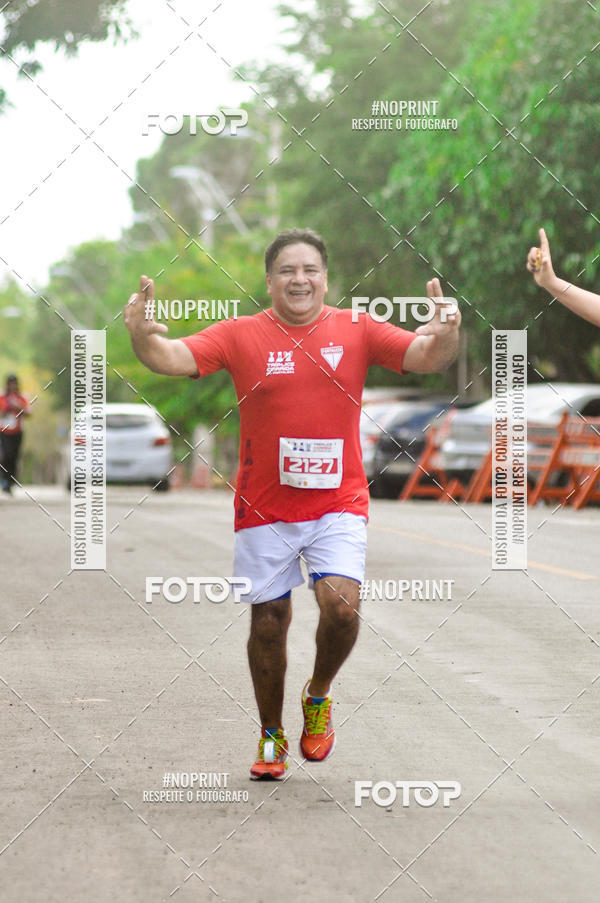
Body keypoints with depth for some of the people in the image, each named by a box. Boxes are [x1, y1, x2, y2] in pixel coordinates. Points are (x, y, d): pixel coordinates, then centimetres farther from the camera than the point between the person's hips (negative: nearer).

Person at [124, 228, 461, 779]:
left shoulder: (357, 330, 0)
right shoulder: (240, 335, -1)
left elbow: (426, 358, -7)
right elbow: (171, 359, -10)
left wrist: (445, 336, -30)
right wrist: (143, 335, -32)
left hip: (338, 501, 0)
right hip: (264, 506, 0)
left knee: (342, 605, -18)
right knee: (268, 622, 7)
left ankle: (318, 696, 13)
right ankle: (271, 735, 27)